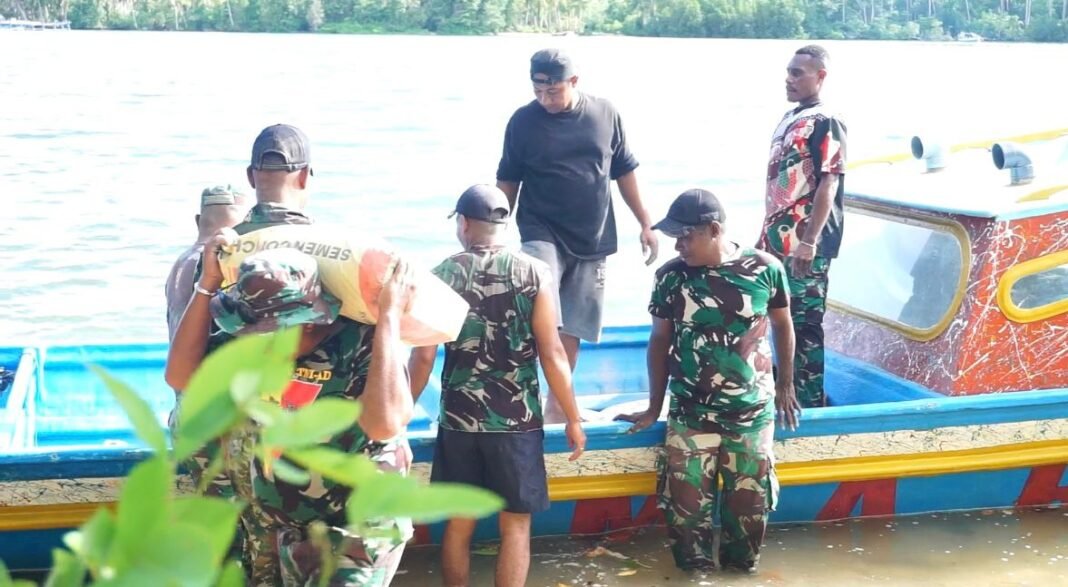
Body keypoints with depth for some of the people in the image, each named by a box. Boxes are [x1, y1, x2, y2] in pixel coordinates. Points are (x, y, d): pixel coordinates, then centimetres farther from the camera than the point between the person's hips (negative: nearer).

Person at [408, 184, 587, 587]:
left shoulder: (442, 276, -2)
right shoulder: (534, 274, -6)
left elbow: (423, 357, -4)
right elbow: (552, 354, -8)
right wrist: (572, 418, 1)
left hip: (458, 420, 2)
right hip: (518, 421, -1)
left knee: (458, 523, 13)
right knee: (515, 525, 8)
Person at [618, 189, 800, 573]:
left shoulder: (765, 269, -9)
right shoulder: (671, 276, -7)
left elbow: (782, 326, 8)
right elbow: (660, 340, 5)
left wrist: (785, 387, 14)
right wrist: (654, 408, 9)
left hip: (753, 412, 0)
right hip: (690, 415, 0)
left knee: (749, 502, 8)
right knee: (686, 503, -1)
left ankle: (742, 569, 32)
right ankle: (696, 572, 21)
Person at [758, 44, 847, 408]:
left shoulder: (825, 123, -11)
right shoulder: (789, 120, 15)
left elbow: (828, 185, -17)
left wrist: (809, 242, -21)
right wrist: (766, 235, 20)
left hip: (805, 246, -9)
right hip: (779, 243, 9)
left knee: (805, 325, -3)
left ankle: (810, 402, 4)